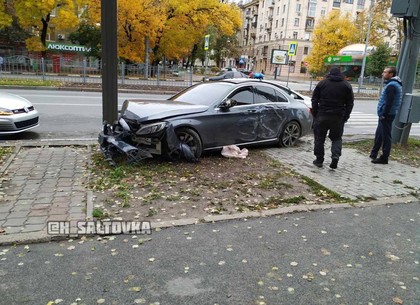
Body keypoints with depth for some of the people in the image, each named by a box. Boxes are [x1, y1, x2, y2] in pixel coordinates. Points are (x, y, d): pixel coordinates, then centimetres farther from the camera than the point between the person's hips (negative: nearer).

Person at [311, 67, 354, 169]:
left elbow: (314, 100, 3)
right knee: (337, 138, 12)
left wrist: (315, 114, 7)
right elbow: (350, 103, 6)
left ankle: (319, 159, 11)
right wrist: (345, 117, 9)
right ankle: (335, 156, -9)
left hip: (322, 115, -1)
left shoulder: (322, 83, 5)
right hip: (338, 117, 1)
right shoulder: (347, 85, 8)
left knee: (319, 137, 8)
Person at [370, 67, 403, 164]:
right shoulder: (393, 84, 17)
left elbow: (389, 102, -24)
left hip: (386, 116, -11)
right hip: (386, 115, 11)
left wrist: (383, 115, -21)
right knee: (379, 134, 19)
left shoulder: (391, 86, -17)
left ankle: (384, 158, 1)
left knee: (385, 136, -5)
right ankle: (373, 154, 30)